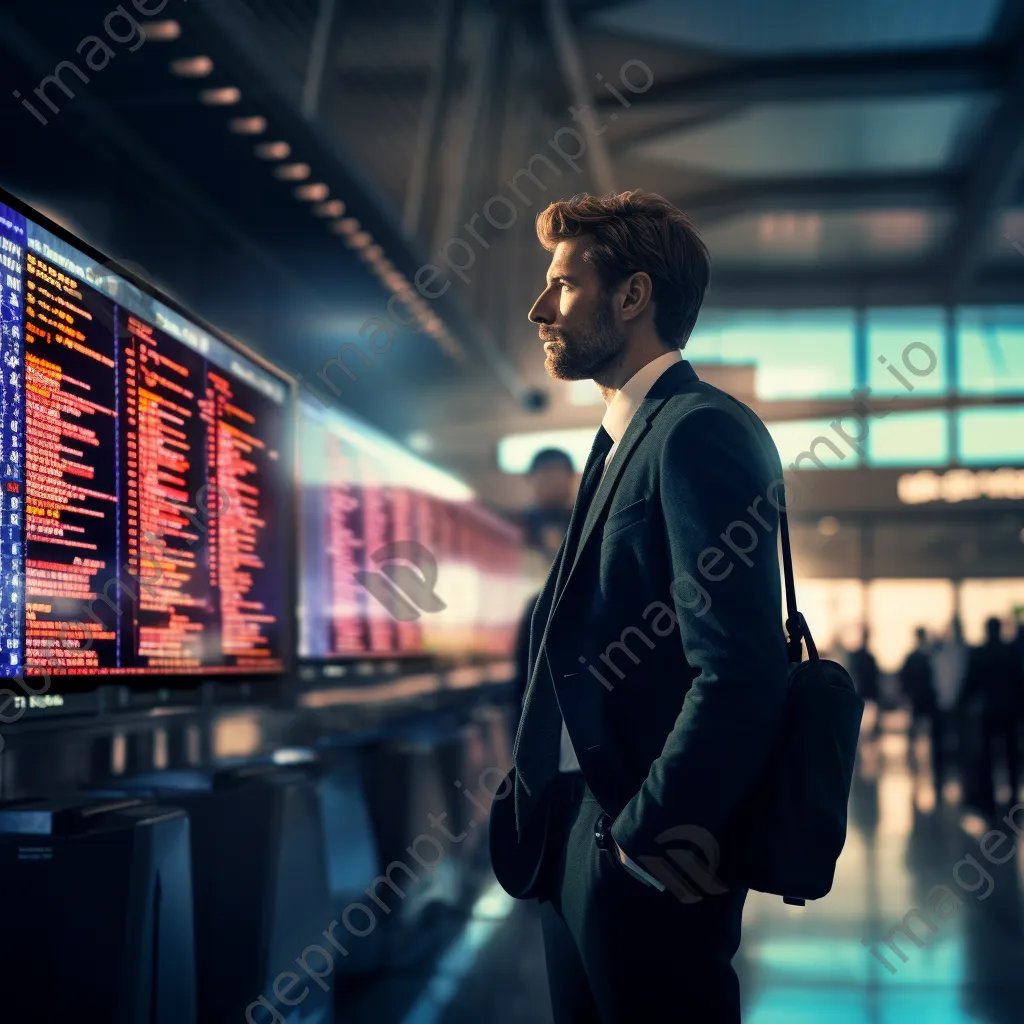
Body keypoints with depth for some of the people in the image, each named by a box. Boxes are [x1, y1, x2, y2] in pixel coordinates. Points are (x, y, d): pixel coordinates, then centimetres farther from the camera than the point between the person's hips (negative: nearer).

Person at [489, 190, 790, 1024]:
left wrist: (646, 833, -17)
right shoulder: (624, 439, 15)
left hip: (648, 857, -9)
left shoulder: (701, 432, -16)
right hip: (578, 840, 9)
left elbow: (739, 672, -24)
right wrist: (543, 810, 9)